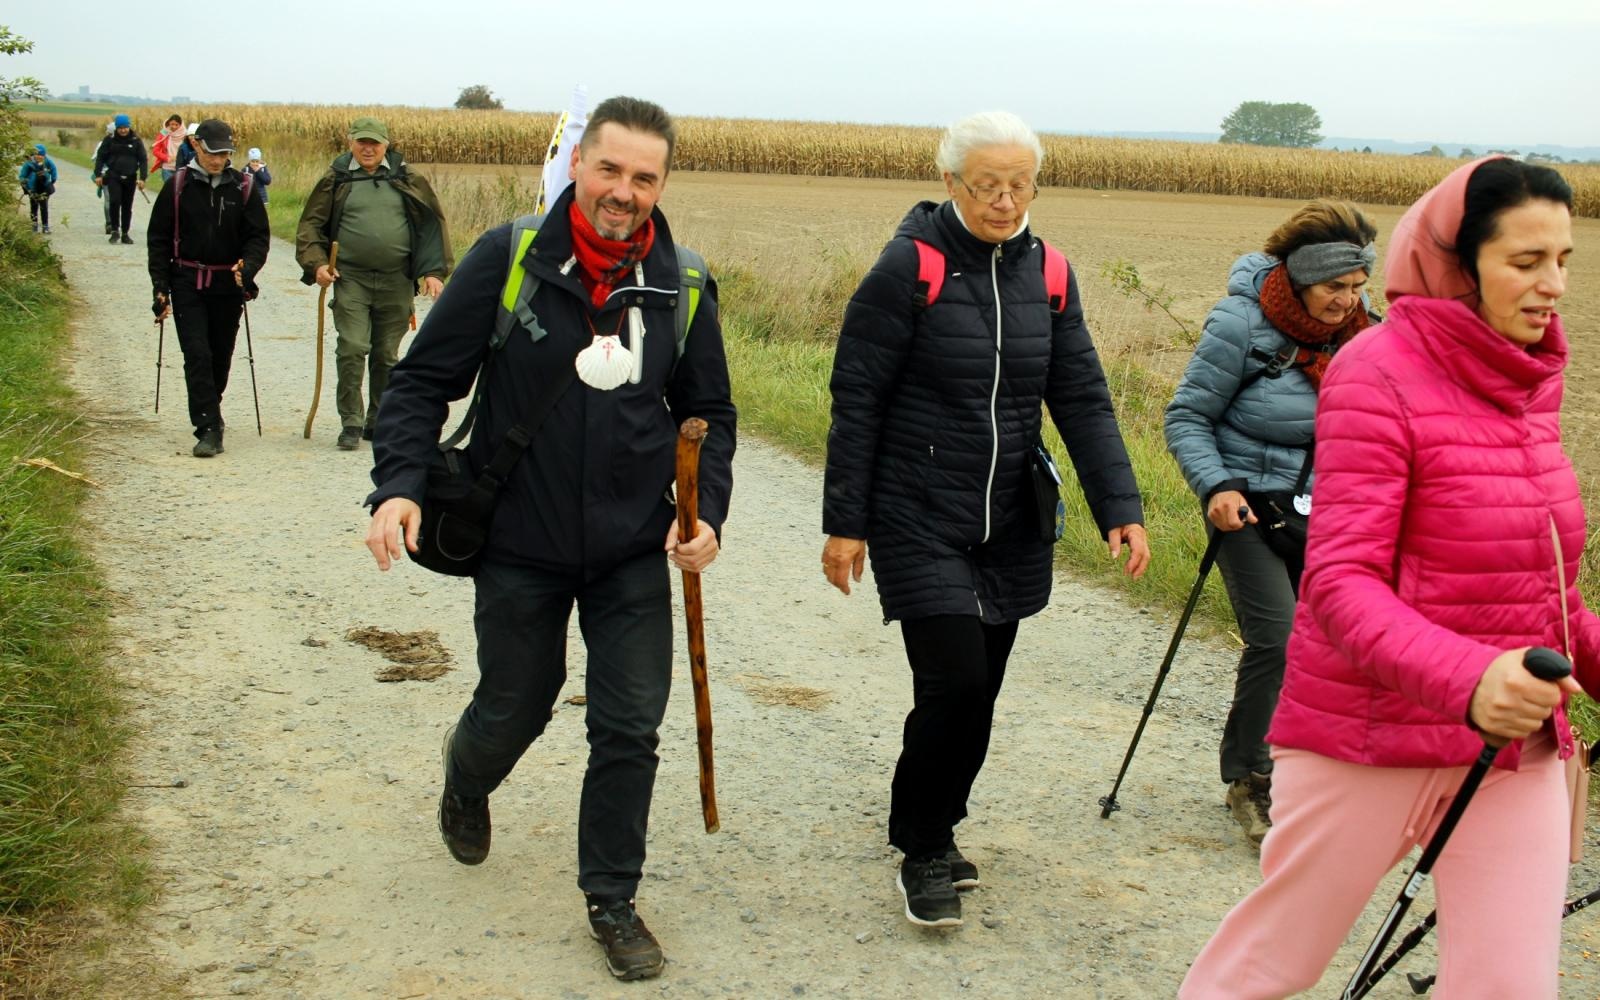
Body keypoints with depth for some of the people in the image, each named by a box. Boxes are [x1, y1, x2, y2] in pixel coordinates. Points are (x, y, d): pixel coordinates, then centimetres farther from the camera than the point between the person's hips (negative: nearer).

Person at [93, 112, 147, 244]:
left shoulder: (136, 140, 2)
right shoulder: (110, 139, 1)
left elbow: (143, 160, 2)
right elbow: (100, 157, 5)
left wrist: (142, 178, -6)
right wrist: (98, 174, -2)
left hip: (130, 178, 1)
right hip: (113, 176, -1)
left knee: (127, 206, 6)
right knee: (114, 201, -16)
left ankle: (125, 234, 14)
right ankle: (115, 231, -7)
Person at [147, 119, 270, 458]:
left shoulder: (242, 188, 3)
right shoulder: (178, 187, 0)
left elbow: (259, 236, 3)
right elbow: (158, 239, 4)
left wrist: (247, 267, -17)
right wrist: (160, 286, -4)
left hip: (228, 285, 2)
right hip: (187, 284, -2)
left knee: (221, 356, 11)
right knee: (197, 355, -12)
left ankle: (208, 414, 33)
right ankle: (209, 429, -13)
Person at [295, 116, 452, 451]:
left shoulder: (407, 180, 7)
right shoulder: (336, 180, 6)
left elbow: (431, 224, 8)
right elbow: (311, 224, 9)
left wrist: (433, 271, -1)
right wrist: (316, 263, -6)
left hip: (396, 282, 1)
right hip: (350, 279, -1)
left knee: (387, 355, 9)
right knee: (352, 349, -11)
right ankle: (351, 423, -2)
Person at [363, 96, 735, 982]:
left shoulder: (680, 287, -3)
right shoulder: (507, 260, -11)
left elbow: (708, 412, 9)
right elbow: (423, 382, -7)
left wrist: (708, 511, -5)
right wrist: (399, 485, -20)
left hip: (634, 554, 2)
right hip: (519, 549, -1)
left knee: (630, 728, 1)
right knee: (514, 709, 15)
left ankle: (612, 899, 21)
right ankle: (467, 778, 52)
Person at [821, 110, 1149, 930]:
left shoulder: (1047, 275, 4)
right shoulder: (909, 266, -10)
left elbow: (1083, 400, 5)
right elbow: (856, 400, -8)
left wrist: (1120, 508, -5)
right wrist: (844, 522, -9)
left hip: (1009, 526, 5)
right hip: (919, 521, -5)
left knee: (978, 692, 11)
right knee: (954, 680, -13)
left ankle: (932, 831, 33)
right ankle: (924, 850, 9)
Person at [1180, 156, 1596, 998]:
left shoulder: (1529, 377, 9)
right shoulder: (1378, 375, -14)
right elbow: (1341, 582, -23)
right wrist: (1465, 679, -37)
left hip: (1519, 745, 6)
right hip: (1375, 734, -6)